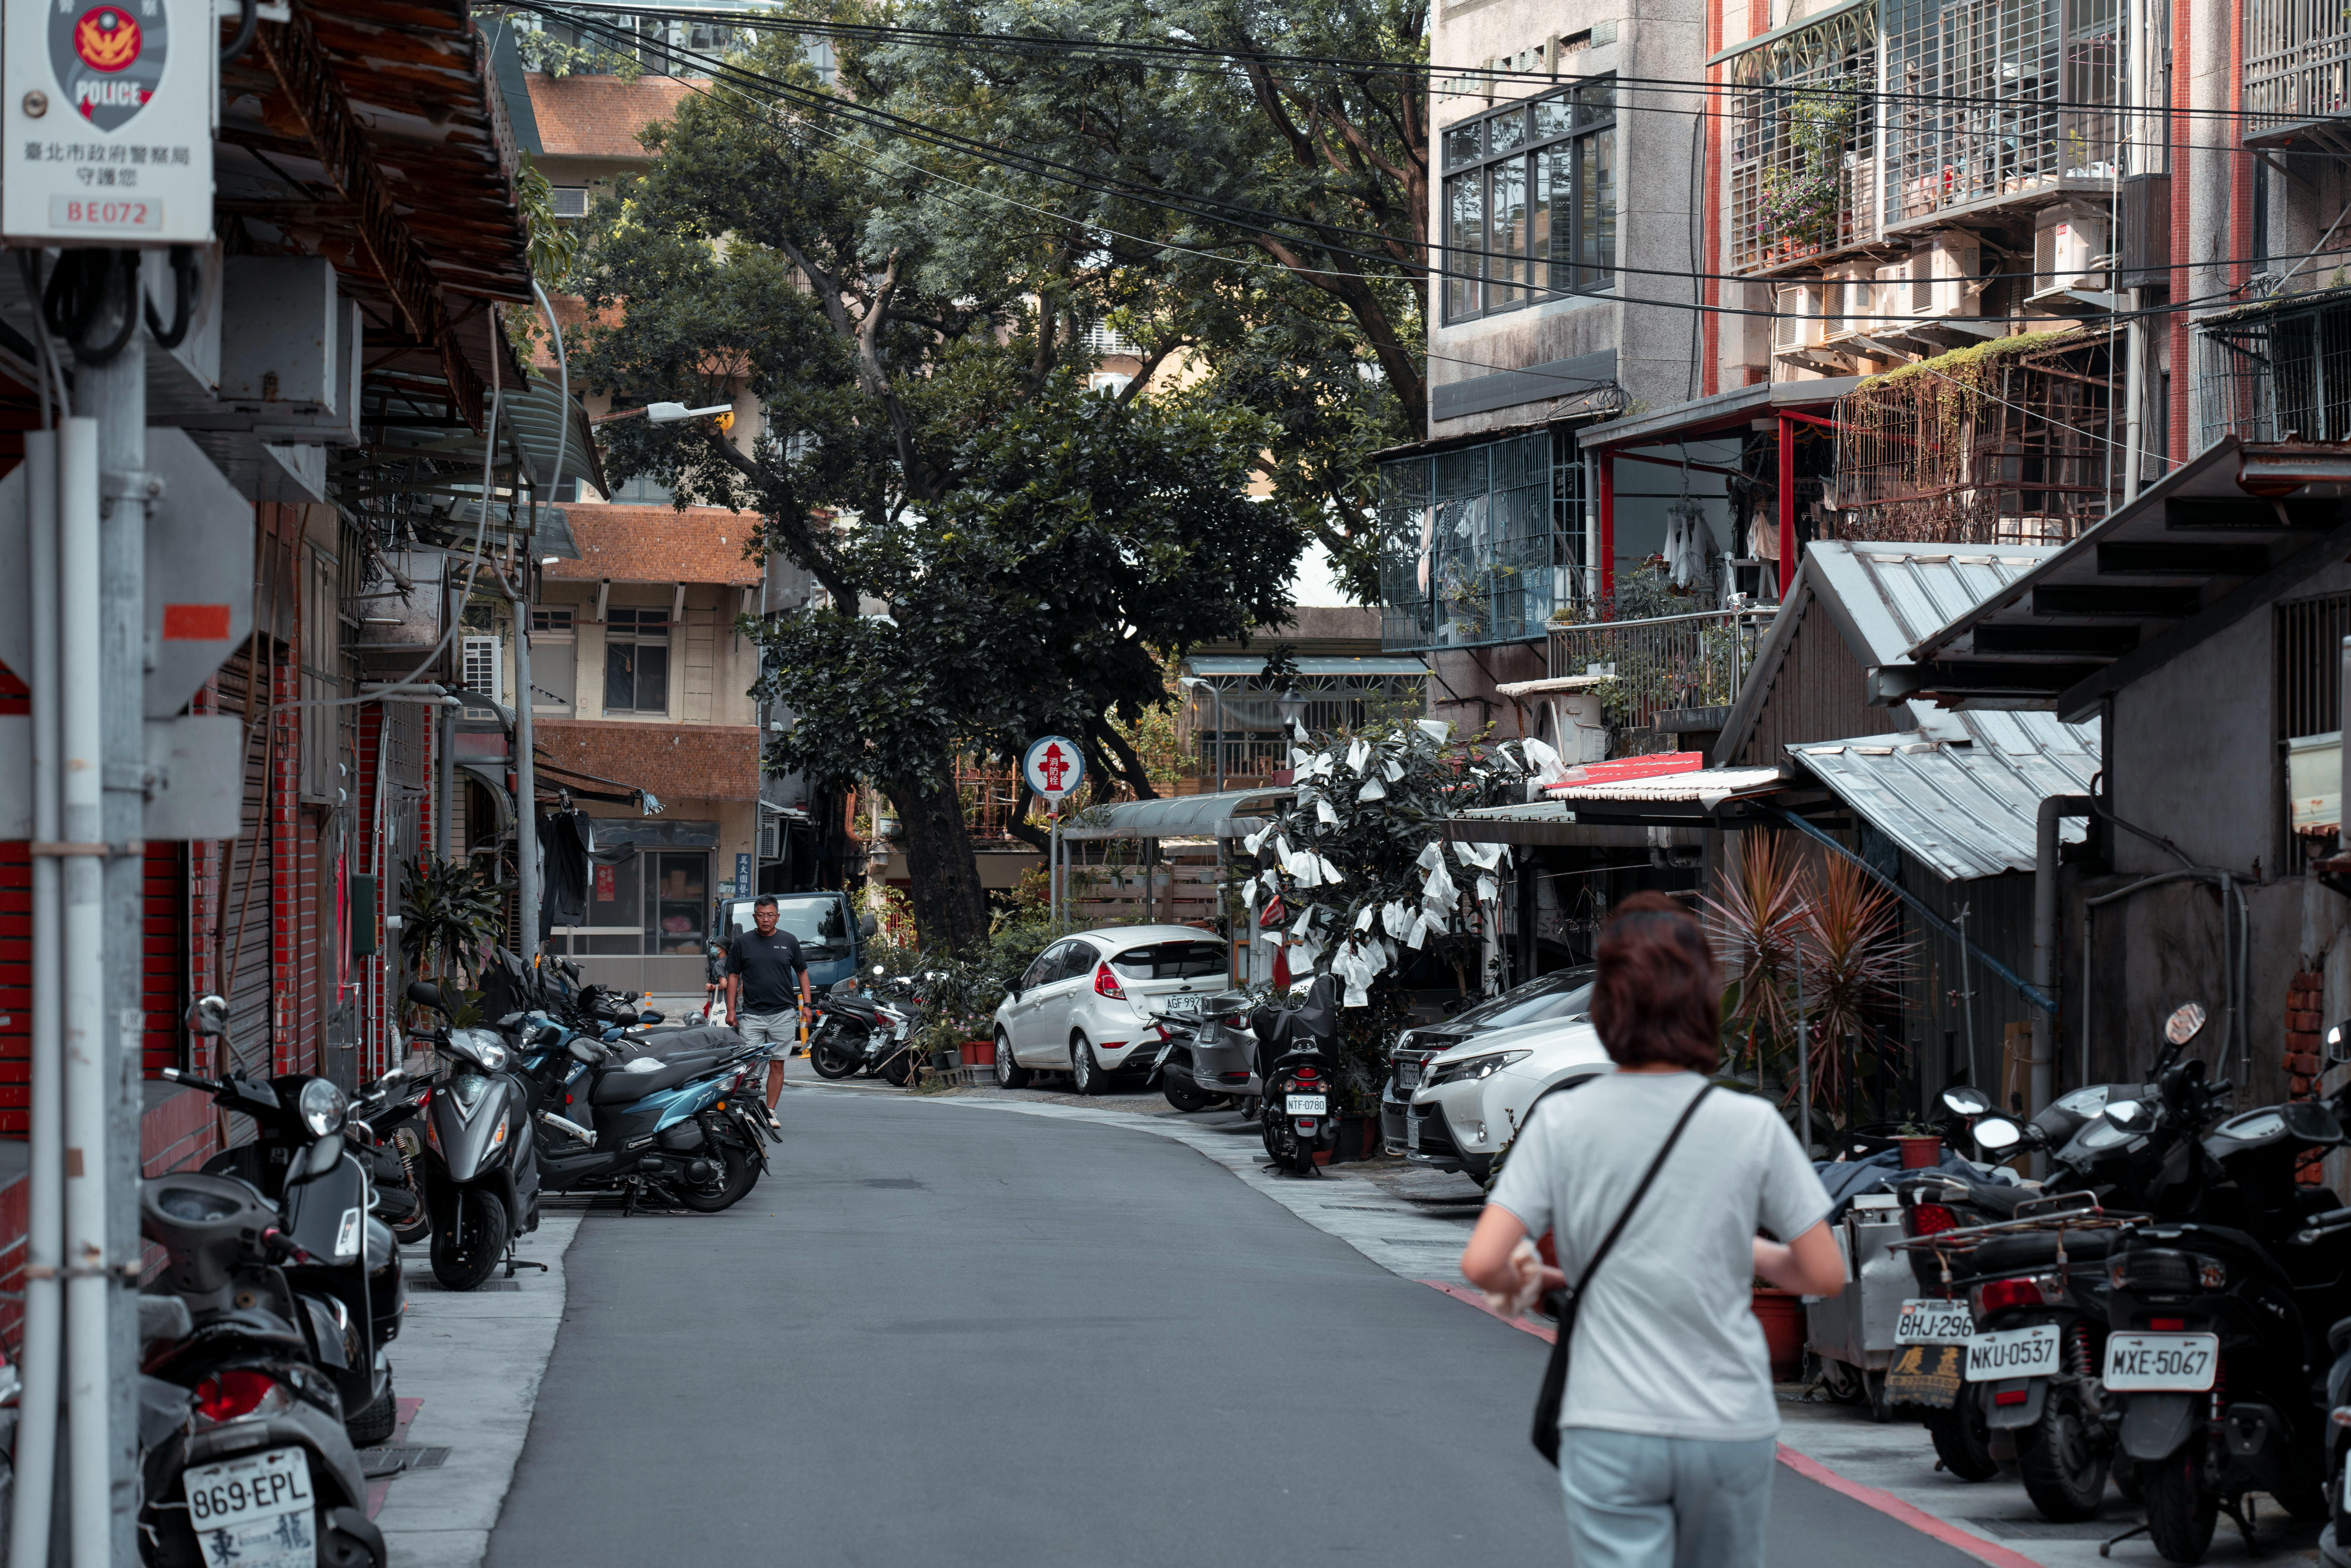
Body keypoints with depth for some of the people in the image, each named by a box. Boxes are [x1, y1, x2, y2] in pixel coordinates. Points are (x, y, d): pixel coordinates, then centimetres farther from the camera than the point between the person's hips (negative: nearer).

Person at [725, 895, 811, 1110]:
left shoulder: (789, 941, 7)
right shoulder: (742, 942, 5)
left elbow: (802, 972, 14)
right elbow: (733, 977, 9)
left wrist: (806, 1005, 6)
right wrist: (731, 1010, 3)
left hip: (782, 1014, 1)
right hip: (751, 1015, -1)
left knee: (777, 1065, 1)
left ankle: (770, 1112, 7)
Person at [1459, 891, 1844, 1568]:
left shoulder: (1561, 1121, -6)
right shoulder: (1752, 1125, -6)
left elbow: (1483, 1265, -11)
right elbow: (1825, 1274, -1)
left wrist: (1530, 1280, 11)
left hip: (1610, 1432, -1)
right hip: (1731, 1426, 1)